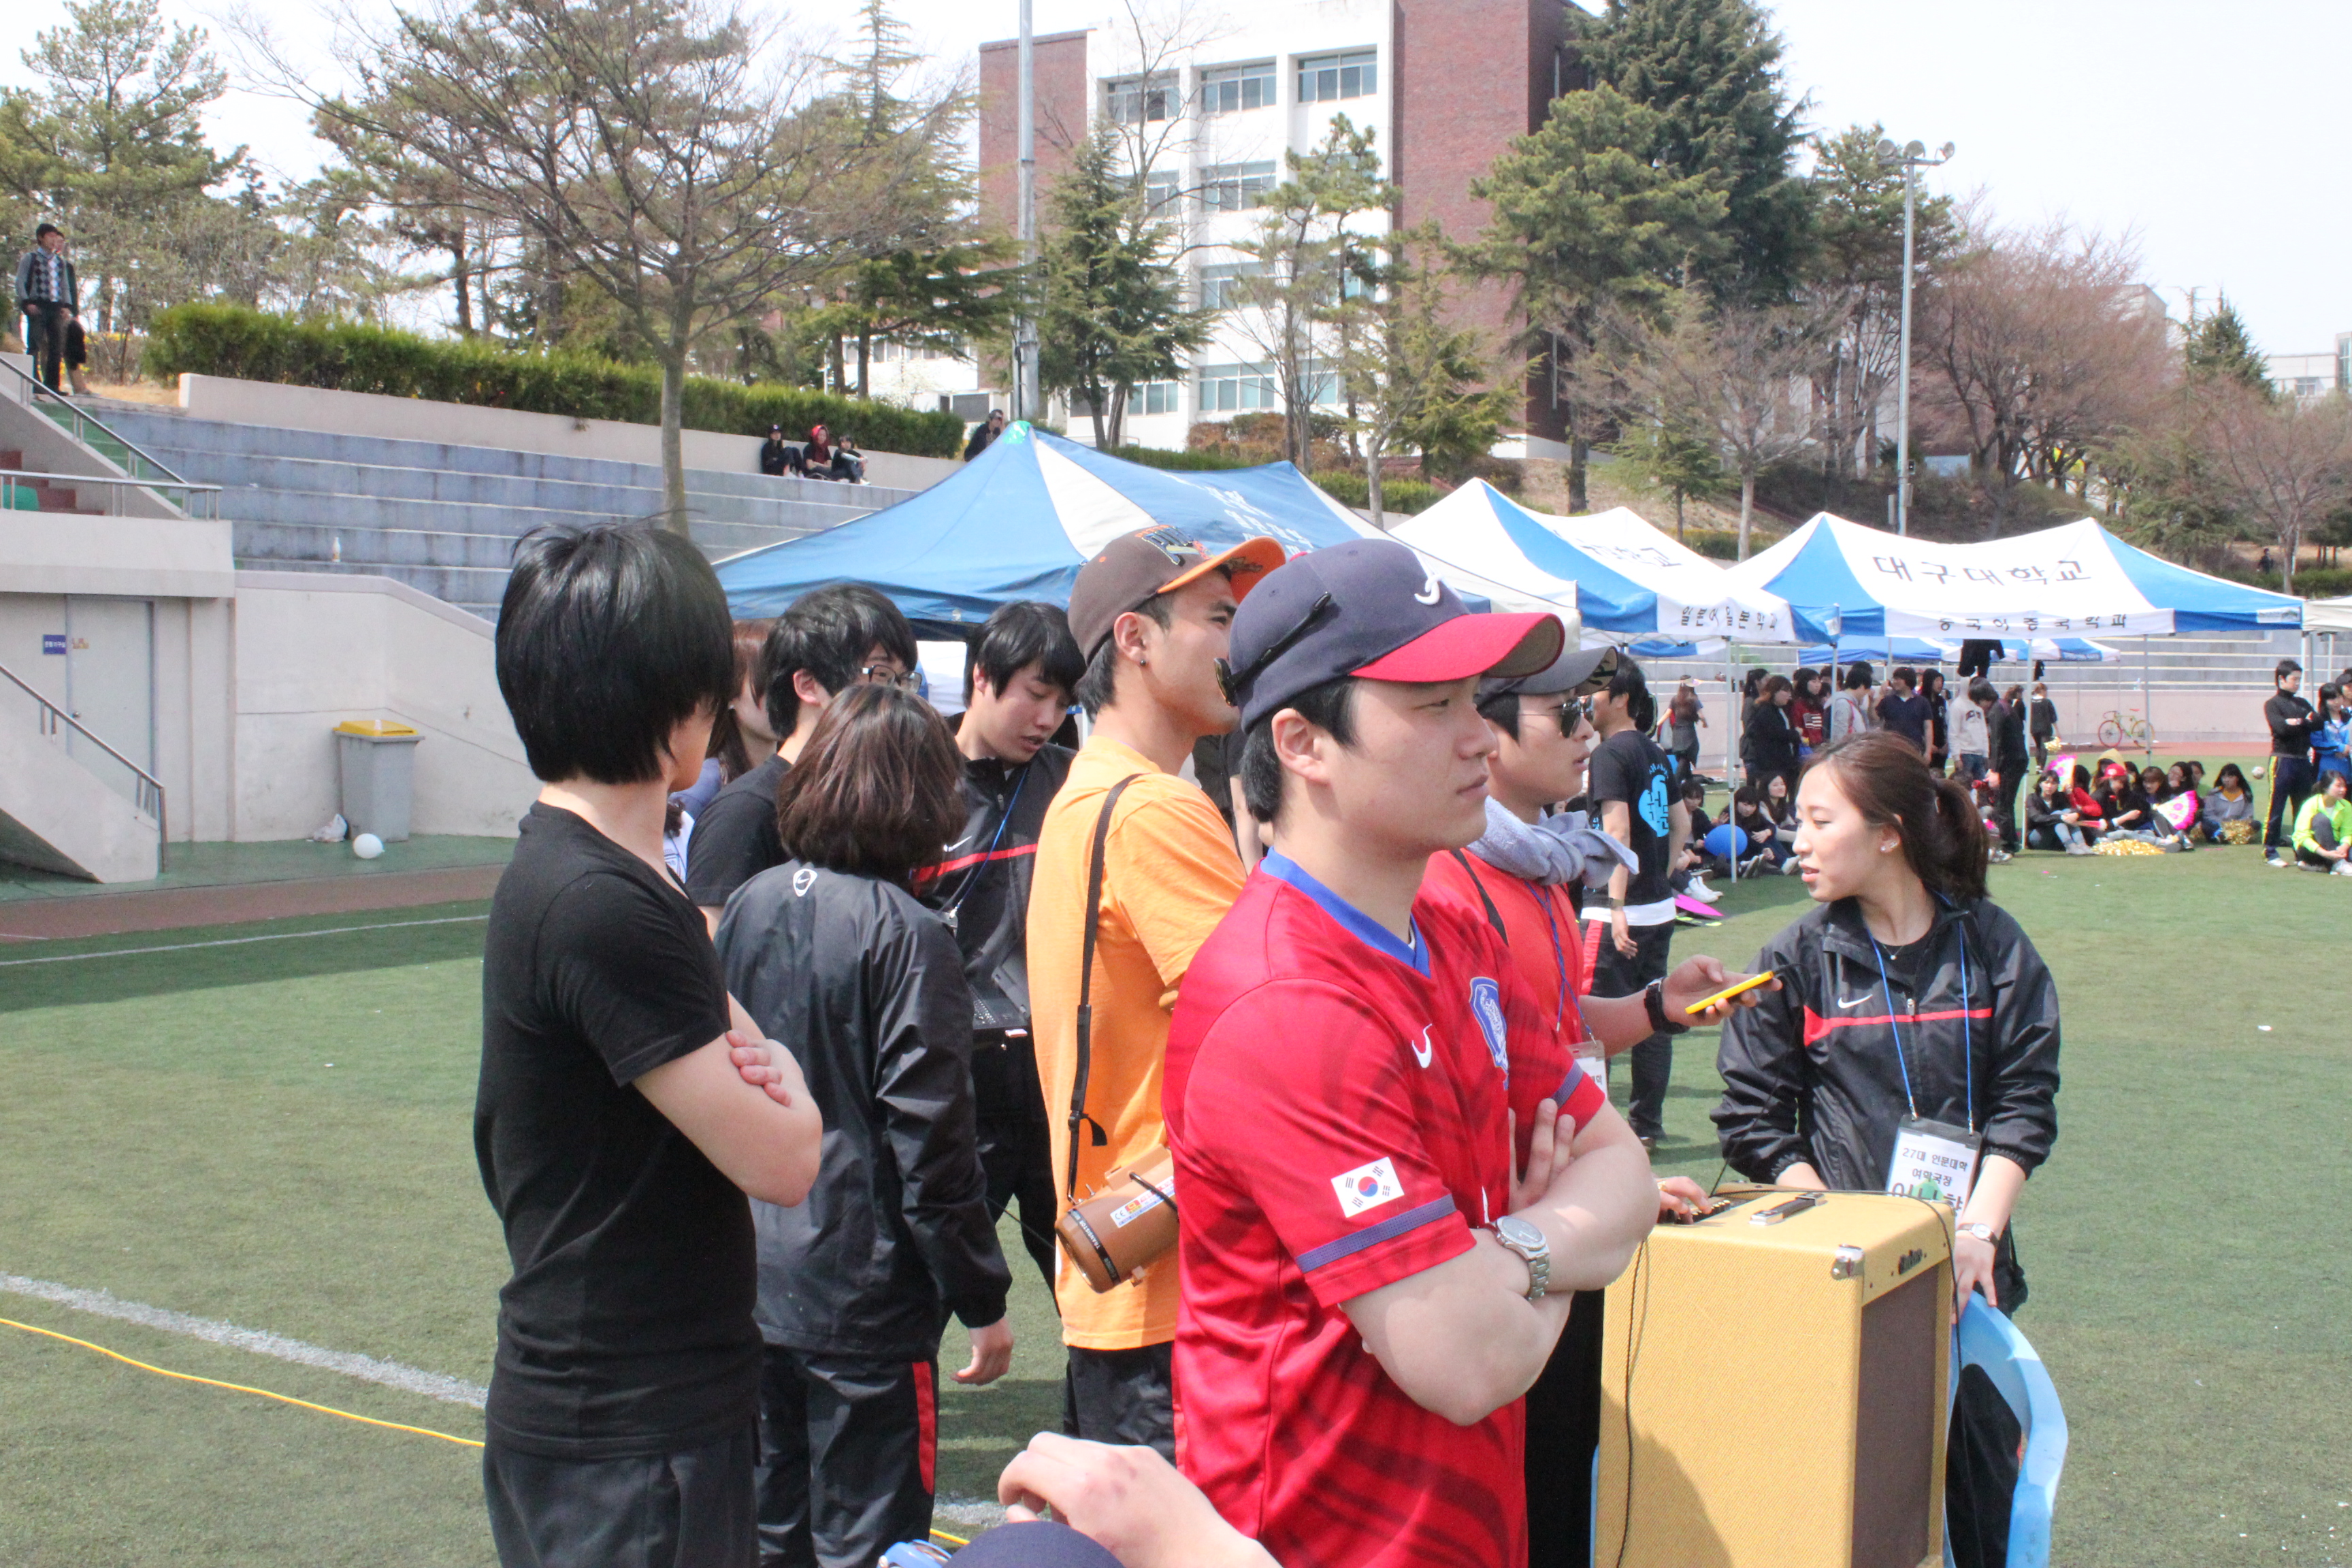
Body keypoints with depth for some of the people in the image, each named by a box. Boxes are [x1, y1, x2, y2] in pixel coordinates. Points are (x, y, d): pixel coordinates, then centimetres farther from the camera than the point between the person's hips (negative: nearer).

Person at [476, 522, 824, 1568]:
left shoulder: (594, 872, 9)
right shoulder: (604, 905, -24)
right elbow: (782, 1162, -21)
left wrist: (750, 1065, -10)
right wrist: (781, 1082, 0)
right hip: (625, 1440, -9)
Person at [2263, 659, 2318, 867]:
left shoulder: (2303, 704, 18)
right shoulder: (2273, 704, -1)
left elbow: (2318, 723, 3)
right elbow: (2281, 728, -17)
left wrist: (2298, 723, -12)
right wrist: (2306, 724, -4)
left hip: (2303, 761, 6)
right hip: (2282, 760, -6)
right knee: (2276, 809, -5)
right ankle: (2270, 852, 0)